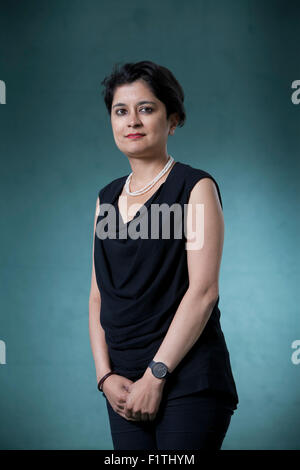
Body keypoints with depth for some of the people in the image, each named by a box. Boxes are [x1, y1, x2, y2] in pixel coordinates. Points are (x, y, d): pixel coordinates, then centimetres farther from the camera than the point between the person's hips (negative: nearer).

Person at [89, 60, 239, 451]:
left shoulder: (196, 187, -4)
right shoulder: (107, 198, 13)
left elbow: (203, 291, -12)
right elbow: (99, 295, 11)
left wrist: (155, 375, -14)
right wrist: (105, 375, 0)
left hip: (188, 379, -5)